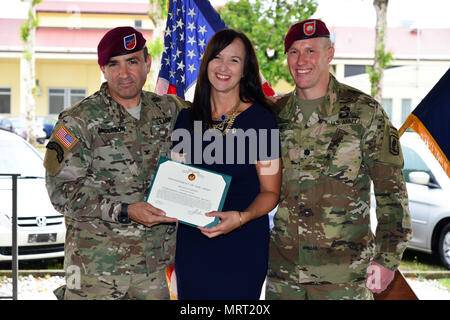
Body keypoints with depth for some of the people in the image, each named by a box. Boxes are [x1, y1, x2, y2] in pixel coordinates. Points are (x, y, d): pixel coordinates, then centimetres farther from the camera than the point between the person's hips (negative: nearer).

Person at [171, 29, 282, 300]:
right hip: (191, 245, 4)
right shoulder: (187, 119, 7)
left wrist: (241, 217, -23)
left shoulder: (261, 119, -6)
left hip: (243, 248, -4)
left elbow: (270, 191, -5)